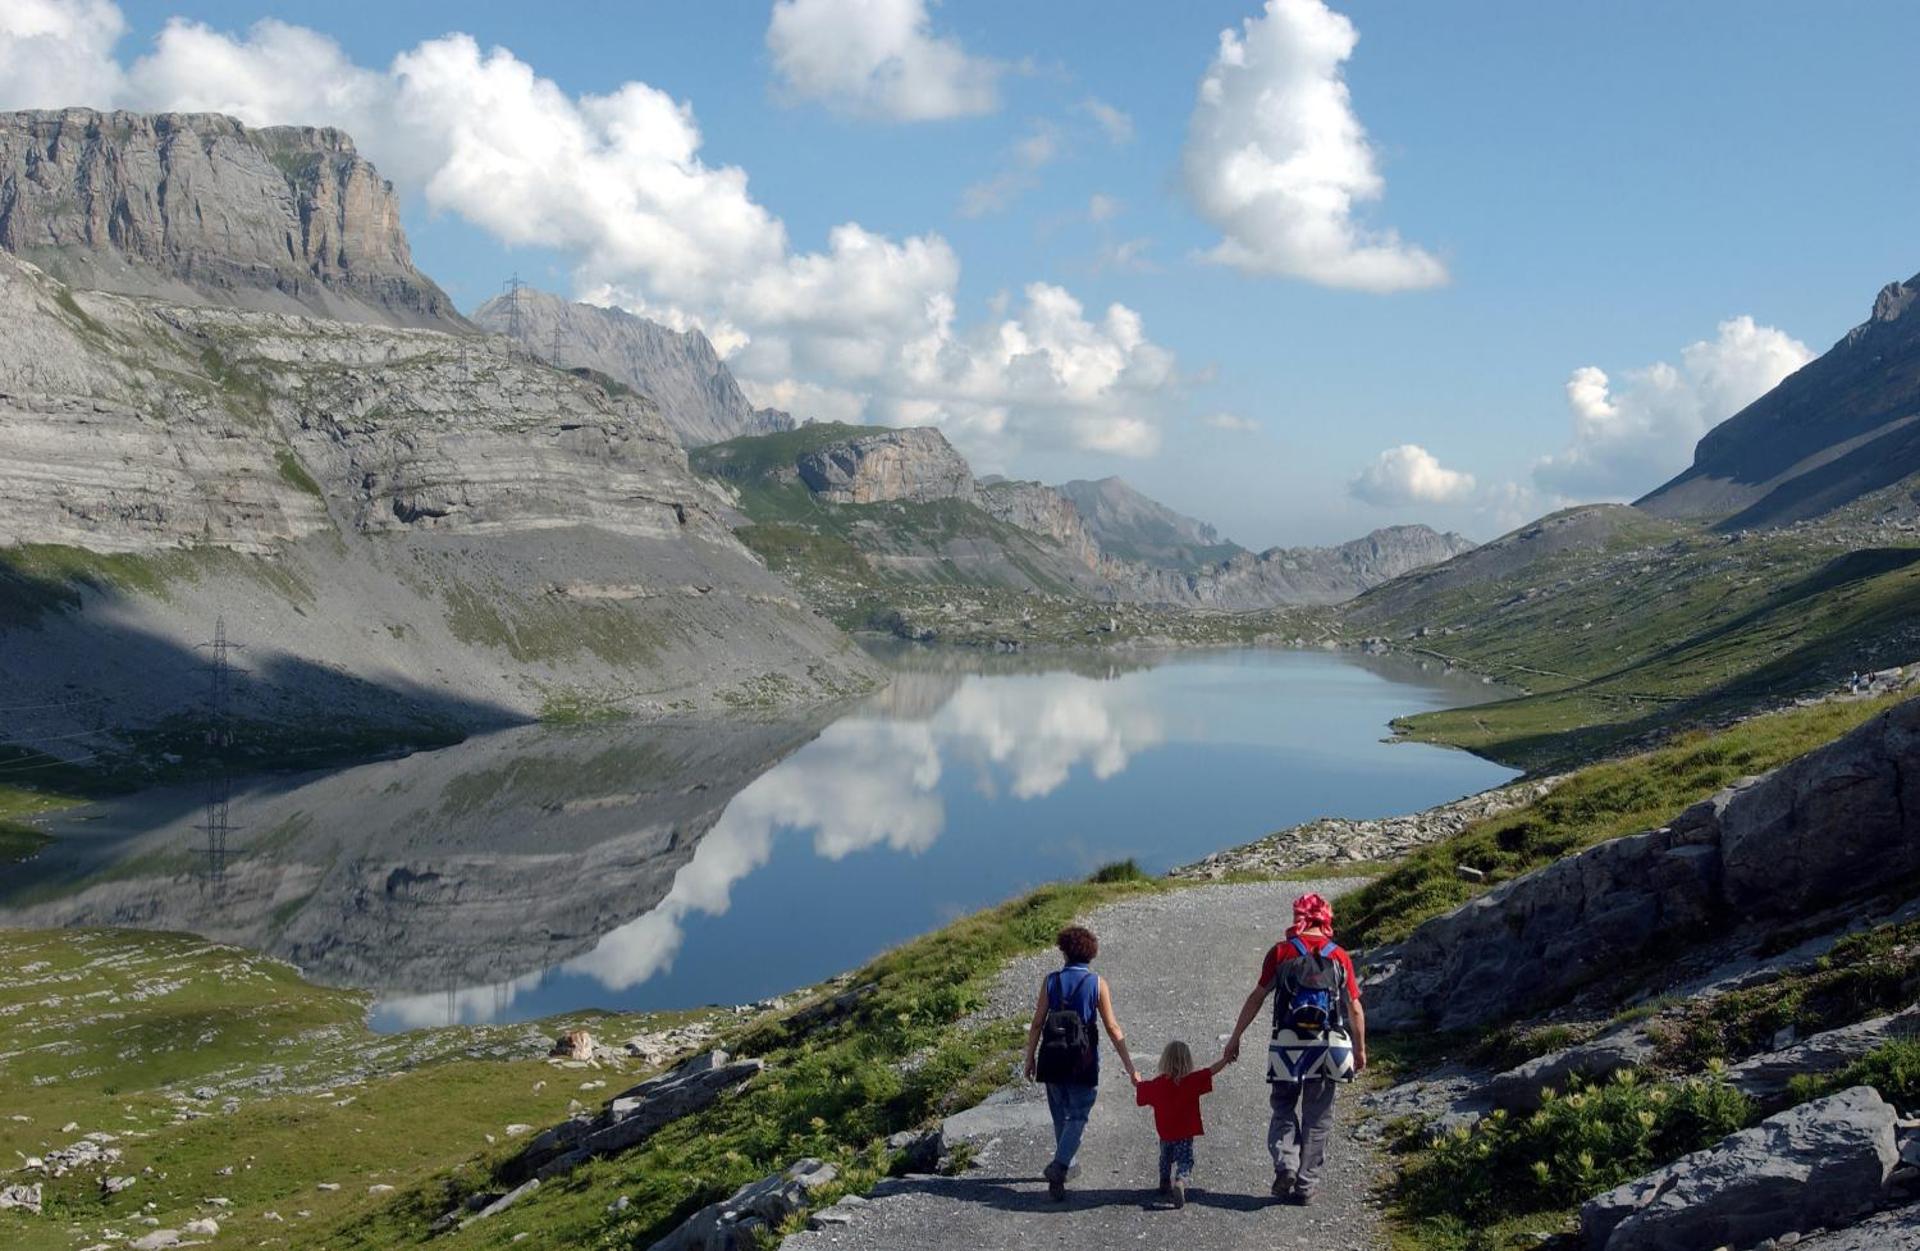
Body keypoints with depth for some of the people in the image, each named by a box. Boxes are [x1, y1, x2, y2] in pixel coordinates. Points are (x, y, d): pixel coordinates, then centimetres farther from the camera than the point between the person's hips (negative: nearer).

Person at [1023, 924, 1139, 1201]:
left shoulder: (1050, 980, -1)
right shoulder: (1097, 983, -5)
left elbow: (1037, 1024, -1)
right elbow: (1113, 1028, -6)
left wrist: (1030, 1058, 10)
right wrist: (1131, 1069, -3)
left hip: (1053, 1059, 2)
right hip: (1084, 1061, -2)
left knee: (1061, 1115, 19)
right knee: (1077, 1116, 4)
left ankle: (1065, 1164, 31)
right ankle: (1059, 1166, -15)